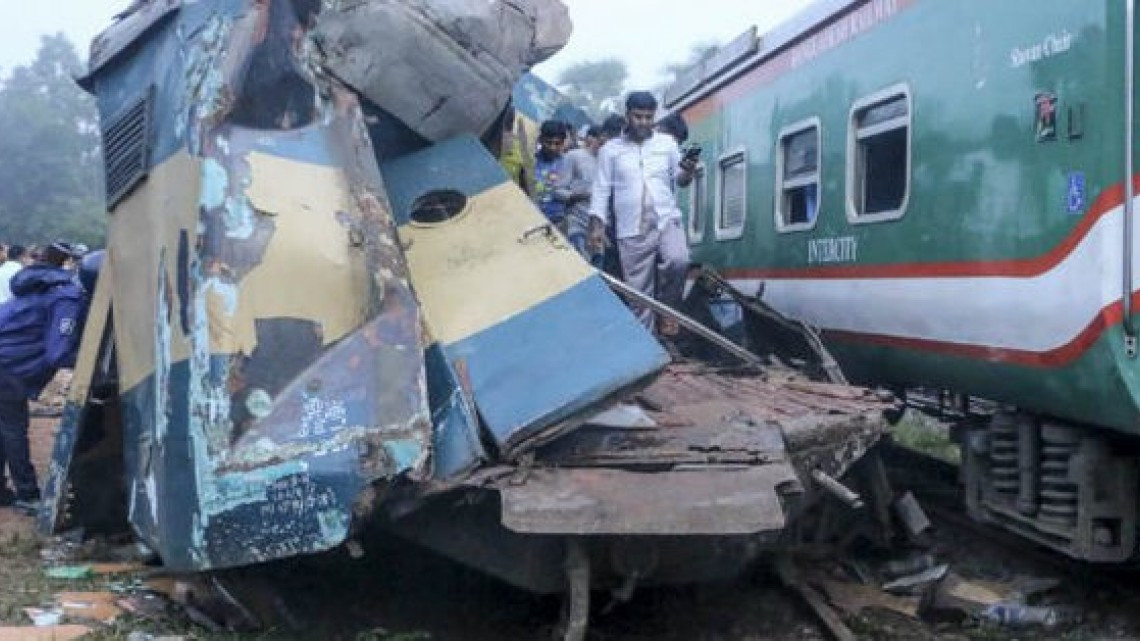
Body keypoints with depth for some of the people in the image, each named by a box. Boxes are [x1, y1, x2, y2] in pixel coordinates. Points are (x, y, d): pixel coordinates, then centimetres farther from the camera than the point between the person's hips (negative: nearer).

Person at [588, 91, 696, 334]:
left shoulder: (667, 143, 12)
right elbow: (601, 189, 8)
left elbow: (680, 181, 12)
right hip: (632, 231, 0)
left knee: (678, 260, -28)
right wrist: (597, 225, -3)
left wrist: (687, 172, -12)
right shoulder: (610, 149, 9)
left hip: (667, 220, 0)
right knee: (638, 292, 1)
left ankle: (667, 307, -3)